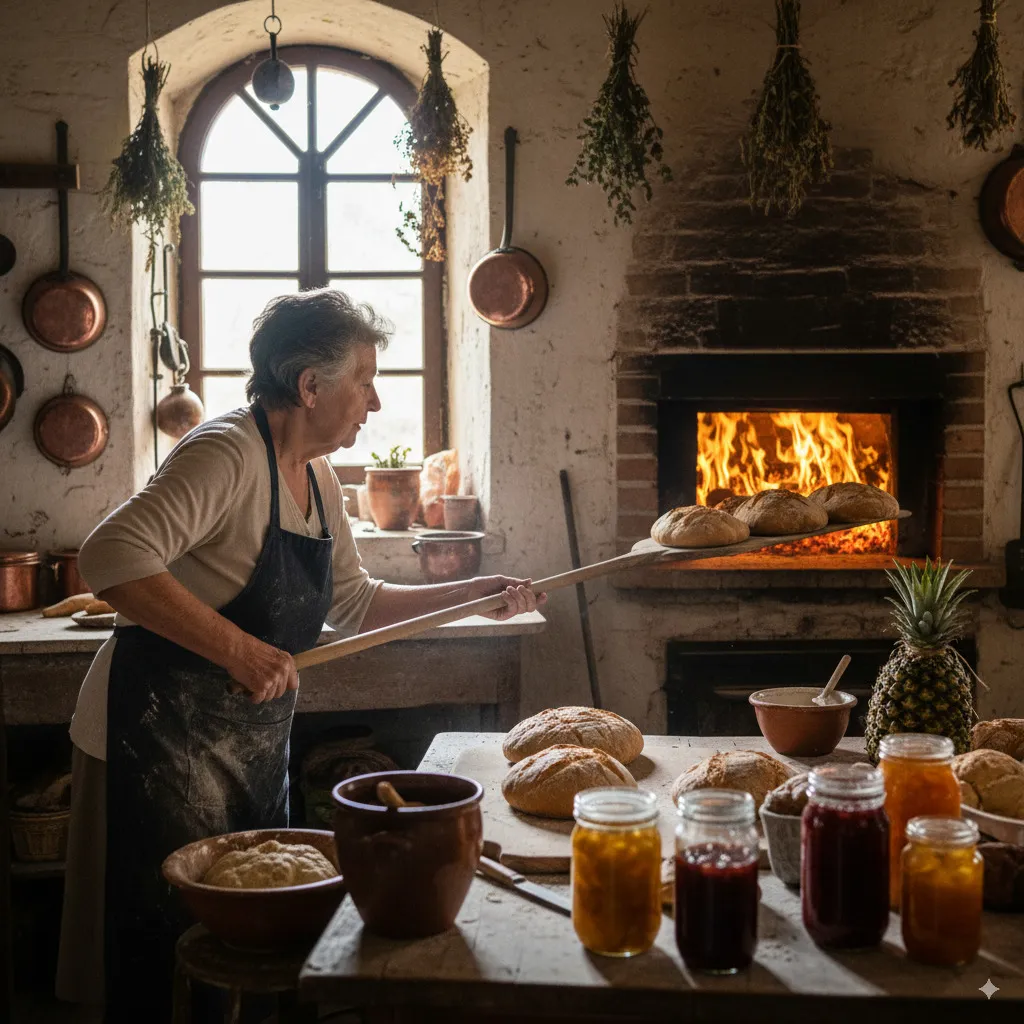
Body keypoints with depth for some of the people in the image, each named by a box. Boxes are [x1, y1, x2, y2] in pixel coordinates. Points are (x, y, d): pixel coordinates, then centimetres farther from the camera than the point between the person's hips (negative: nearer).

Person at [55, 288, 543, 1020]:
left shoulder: (317, 479, 9)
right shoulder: (228, 453, -20)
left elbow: (354, 603, 19)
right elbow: (112, 557, -31)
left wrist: (476, 594, 13)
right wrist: (236, 648, -33)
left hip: (252, 747, 9)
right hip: (162, 740, -9)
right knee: (172, 965, 2)